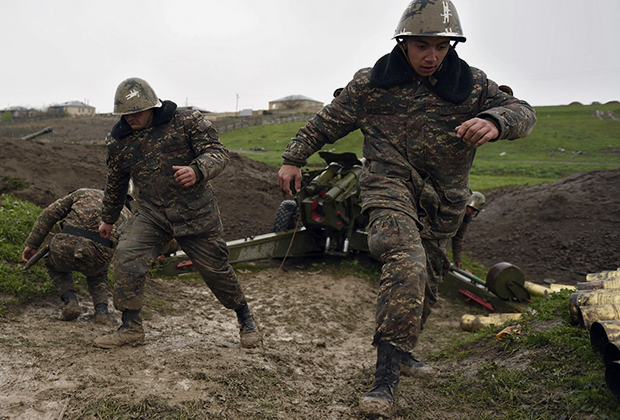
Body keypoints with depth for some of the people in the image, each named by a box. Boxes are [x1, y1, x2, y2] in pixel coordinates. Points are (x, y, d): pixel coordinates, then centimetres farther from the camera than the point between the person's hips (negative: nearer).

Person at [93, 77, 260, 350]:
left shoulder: (186, 122, -6)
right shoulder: (119, 141, 5)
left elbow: (217, 152, -11)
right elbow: (115, 183, 20)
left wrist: (197, 170, -32)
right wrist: (108, 219, 30)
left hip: (196, 214, -3)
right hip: (151, 215, 3)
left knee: (216, 270, 4)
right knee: (126, 258, -18)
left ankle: (245, 319, 30)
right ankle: (131, 329, -2)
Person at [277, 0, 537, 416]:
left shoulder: (471, 84, 3)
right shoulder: (372, 84, -1)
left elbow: (523, 111, -4)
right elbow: (327, 123, 9)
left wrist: (494, 121, -28)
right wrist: (294, 159, 11)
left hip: (442, 204, 4)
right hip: (390, 186, -4)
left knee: (425, 285, 13)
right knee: (406, 264, -29)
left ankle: (403, 348, 40)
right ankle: (387, 376, -26)